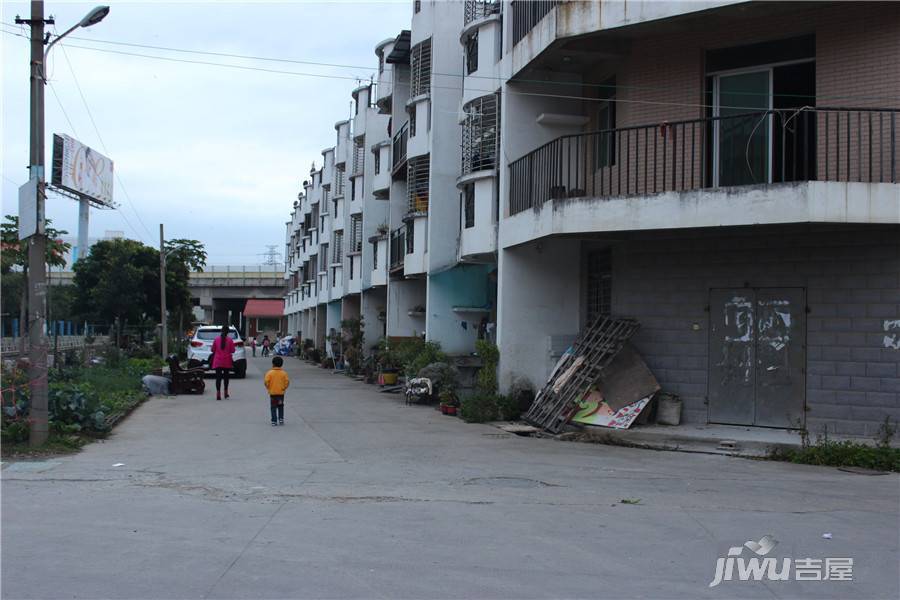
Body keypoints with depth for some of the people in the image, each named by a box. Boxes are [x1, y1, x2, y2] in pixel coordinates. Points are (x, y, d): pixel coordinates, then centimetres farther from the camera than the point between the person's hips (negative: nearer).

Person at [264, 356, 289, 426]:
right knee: (280, 407, 17)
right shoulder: (283, 373, -3)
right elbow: (287, 381, -9)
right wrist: (284, 388, 4)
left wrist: (268, 388, 1)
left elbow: (266, 381, -14)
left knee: (273, 408, 5)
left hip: (272, 393, -2)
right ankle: (281, 419, 15)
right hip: (281, 393, 2)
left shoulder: (270, 373, -9)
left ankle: (274, 421, 2)